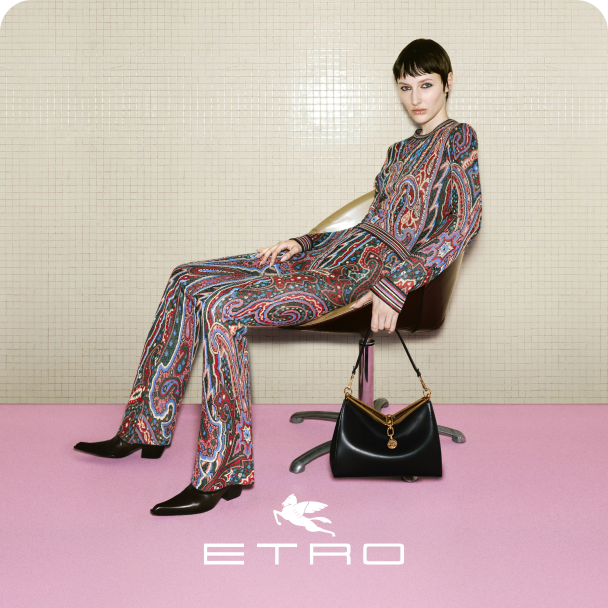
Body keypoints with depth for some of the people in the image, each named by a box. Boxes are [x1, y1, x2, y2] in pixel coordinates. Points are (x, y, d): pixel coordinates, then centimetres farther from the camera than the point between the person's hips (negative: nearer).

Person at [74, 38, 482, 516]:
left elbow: (464, 224, -11)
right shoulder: (401, 150, 25)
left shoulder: (459, 139, 0)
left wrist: (395, 286, -19)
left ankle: (223, 473, -20)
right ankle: (146, 431, 3)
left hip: (369, 267, -9)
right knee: (187, 280, 0)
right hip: (334, 253, 9)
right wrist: (302, 242, 13)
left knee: (221, 307, -27)